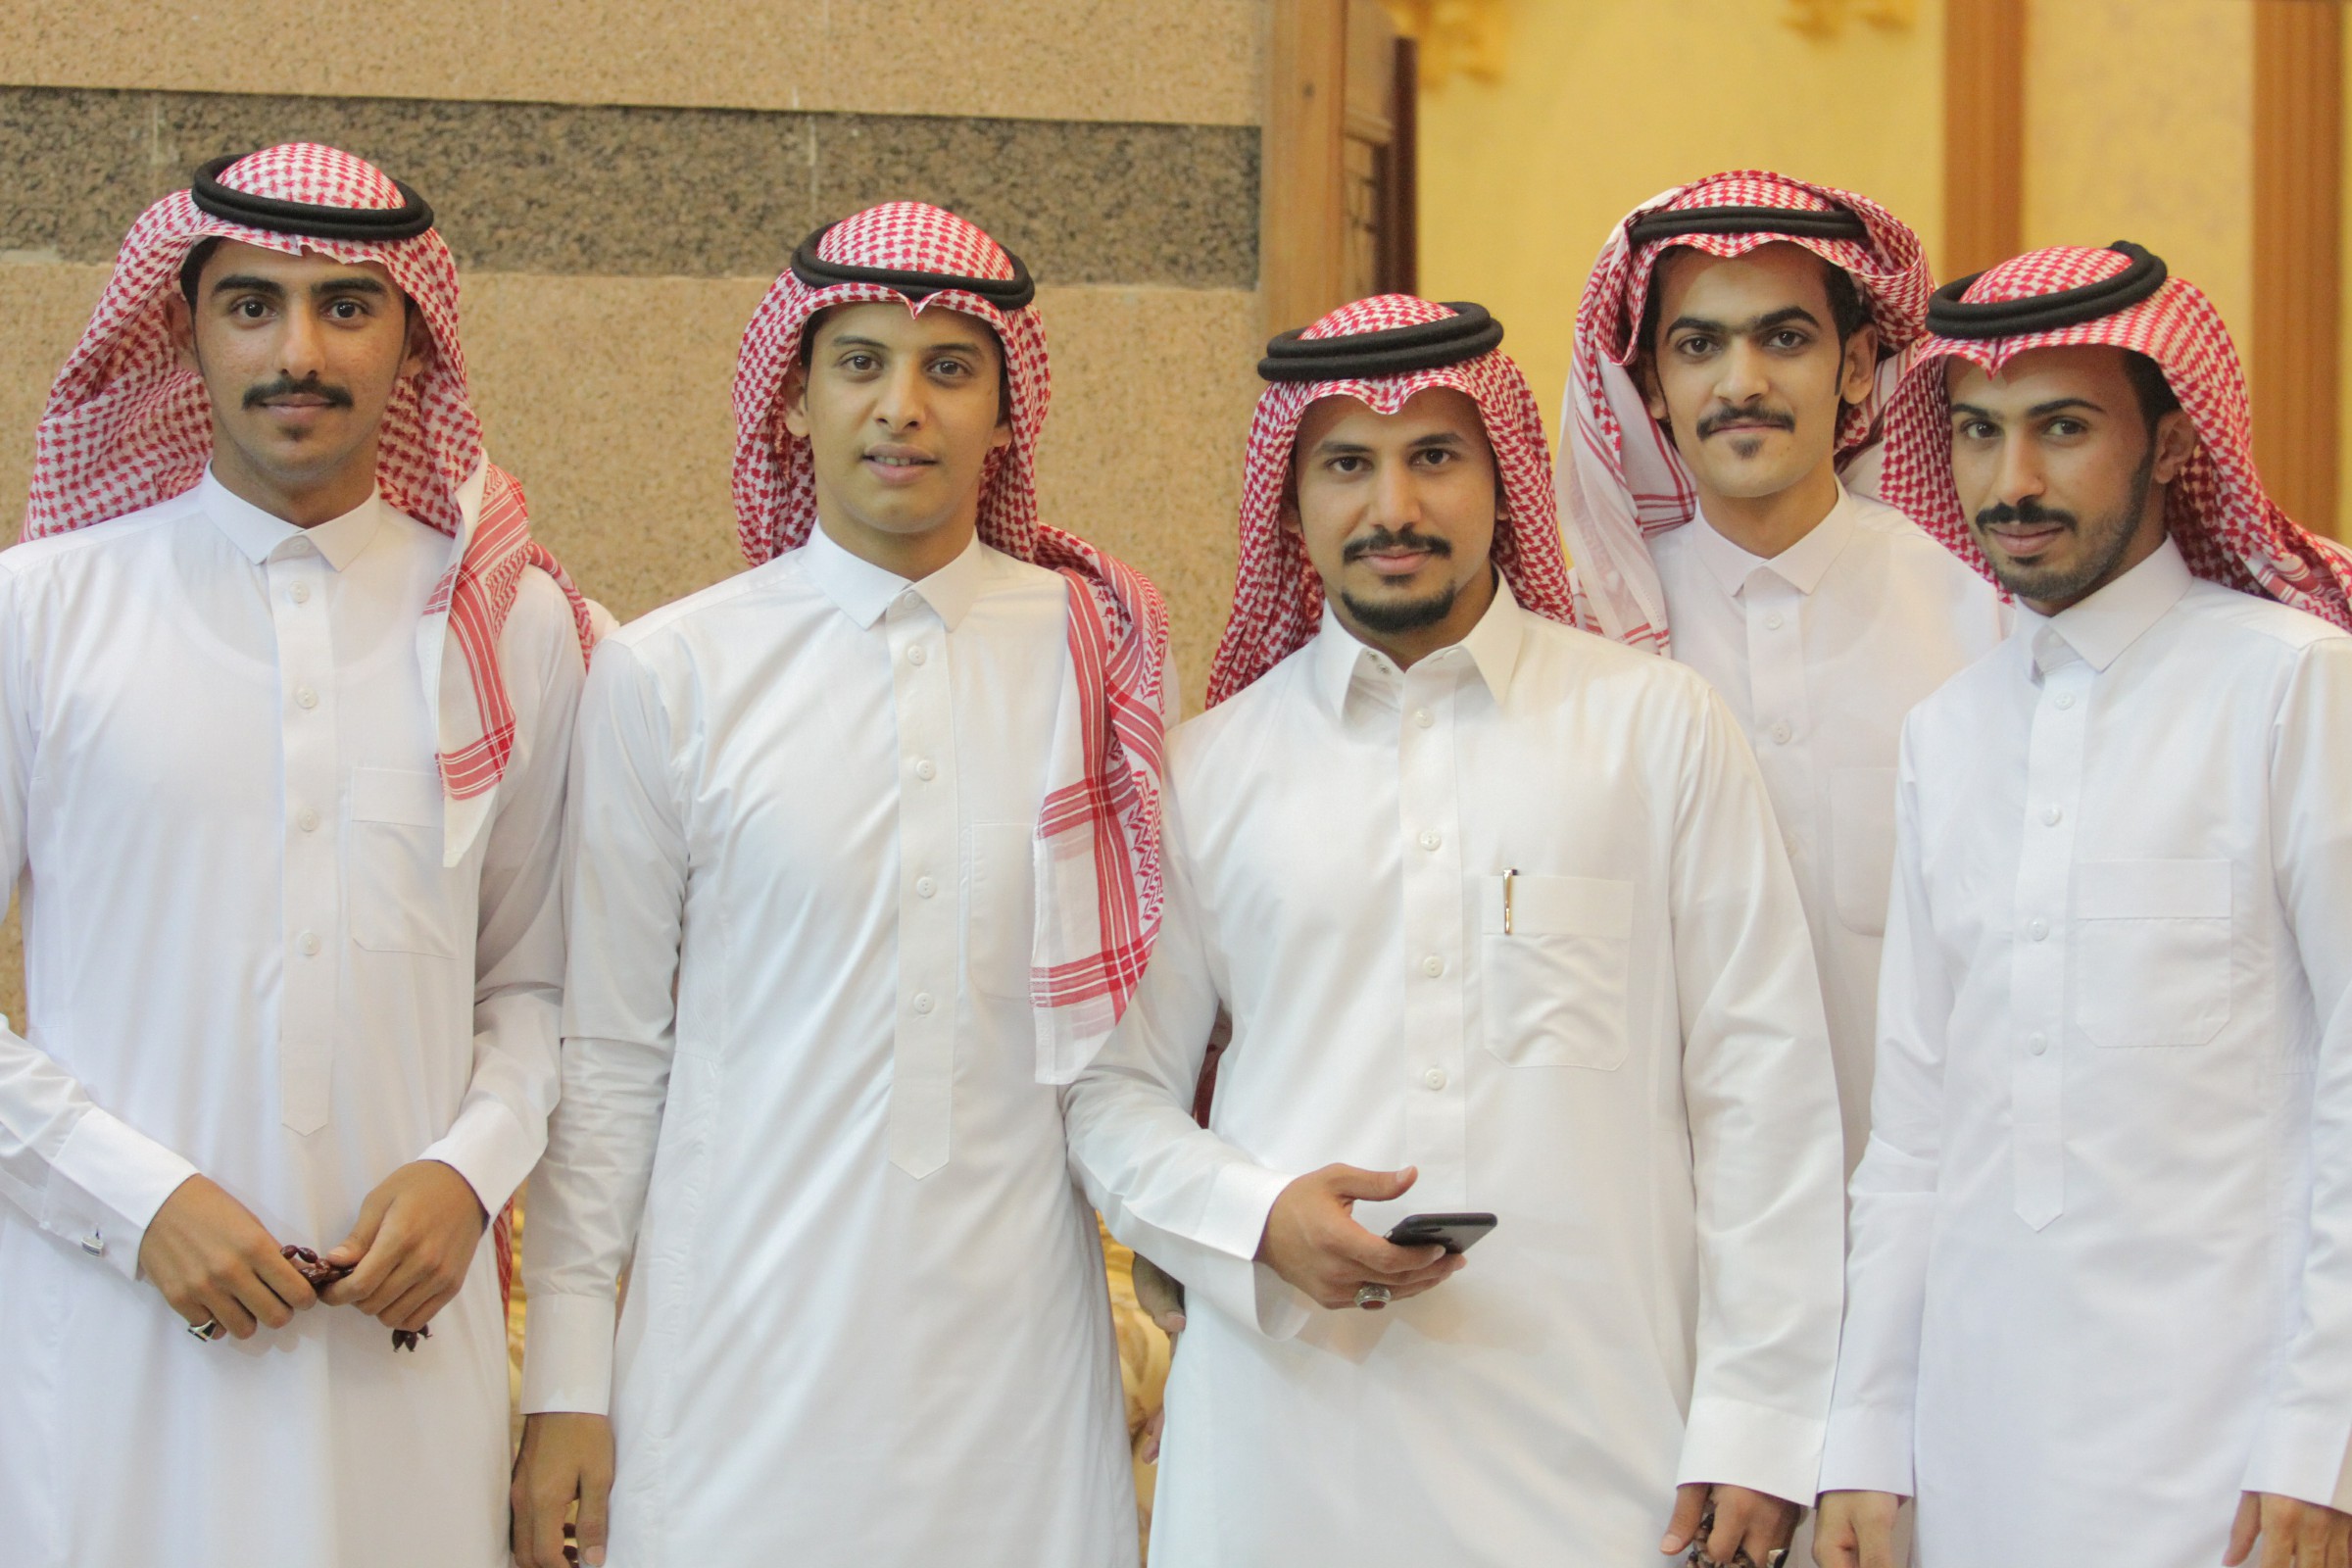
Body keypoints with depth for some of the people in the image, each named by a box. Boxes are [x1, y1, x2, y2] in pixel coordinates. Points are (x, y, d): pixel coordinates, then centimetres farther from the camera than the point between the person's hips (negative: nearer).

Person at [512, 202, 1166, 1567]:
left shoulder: (1106, 656, 3)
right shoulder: (667, 675, 1)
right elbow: (606, 1055, 3)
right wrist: (566, 1382, 1)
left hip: (1016, 1344, 1)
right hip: (743, 1346, -1)